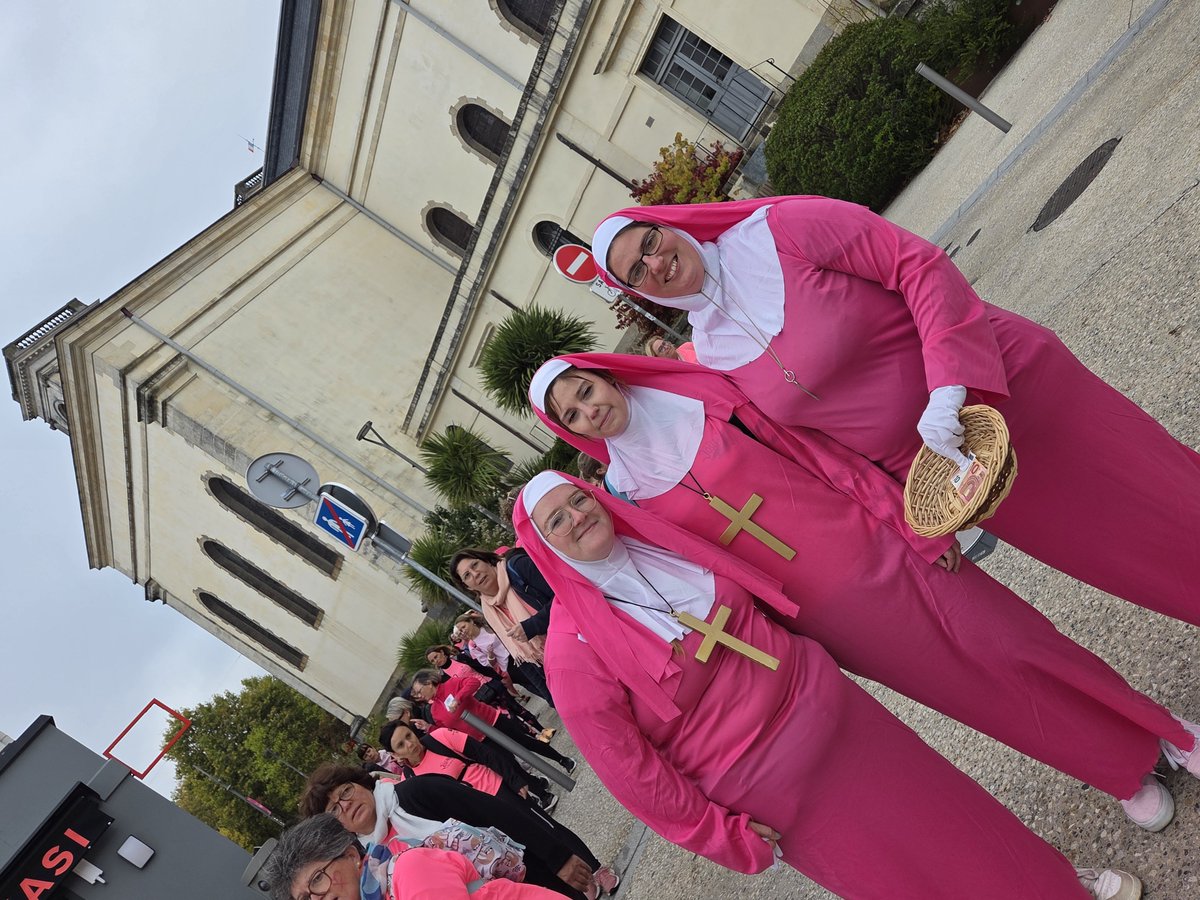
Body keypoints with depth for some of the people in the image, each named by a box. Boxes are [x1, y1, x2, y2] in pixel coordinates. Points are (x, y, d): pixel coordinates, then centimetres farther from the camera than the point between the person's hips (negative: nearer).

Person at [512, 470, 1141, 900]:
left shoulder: (659, 537, -5)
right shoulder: (574, 648, -19)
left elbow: (768, 591, 8)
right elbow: (629, 766, -14)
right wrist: (725, 838, -9)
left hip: (824, 706, 5)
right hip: (769, 791, -4)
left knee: (942, 805, 20)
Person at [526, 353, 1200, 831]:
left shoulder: (696, 388, -8)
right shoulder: (627, 494, -5)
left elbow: (810, 444, -6)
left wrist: (907, 518, -6)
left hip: (867, 542, 0)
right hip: (820, 613, 0)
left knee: (1006, 641, 5)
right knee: (975, 693, 12)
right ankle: (1125, 771, 38)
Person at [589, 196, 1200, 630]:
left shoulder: (779, 231, -17)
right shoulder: (709, 353, -3)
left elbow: (921, 263, -19)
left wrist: (947, 389, -27)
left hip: (1002, 385, -3)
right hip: (929, 467, 4)